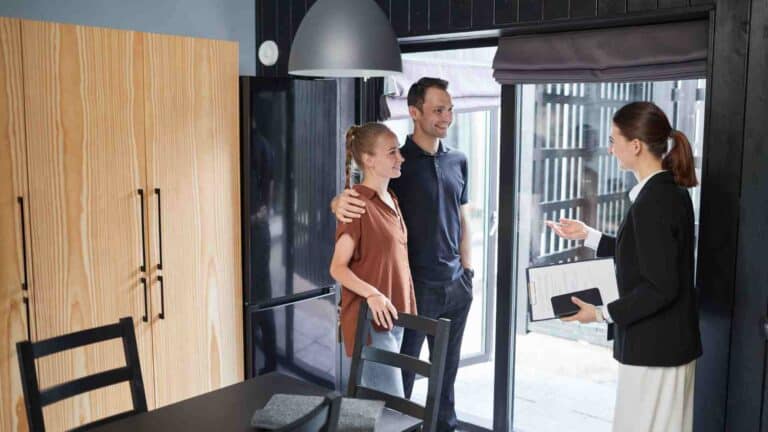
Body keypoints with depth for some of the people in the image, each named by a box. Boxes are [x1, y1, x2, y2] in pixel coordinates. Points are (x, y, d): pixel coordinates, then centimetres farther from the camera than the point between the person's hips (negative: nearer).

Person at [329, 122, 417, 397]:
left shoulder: (391, 200, 10)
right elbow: (338, 268, -16)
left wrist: (406, 307, 16)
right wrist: (371, 294, -30)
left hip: (394, 317, 8)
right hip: (370, 320, -8)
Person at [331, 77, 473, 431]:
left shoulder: (458, 161, 8)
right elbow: (359, 198, -12)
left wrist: (467, 269, 12)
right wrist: (339, 202, -36)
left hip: (455, 284, 5)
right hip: (416, 284, -5)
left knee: (447, 367, 17)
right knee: (403, 366, 6)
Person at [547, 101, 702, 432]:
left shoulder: (653, 202, -22)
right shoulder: (670, 191, 7)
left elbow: (660, 288, -23)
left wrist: (603, 313, -15)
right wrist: (586, 235, 18)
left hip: (654, 349, -9)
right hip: (667, 342, 9)